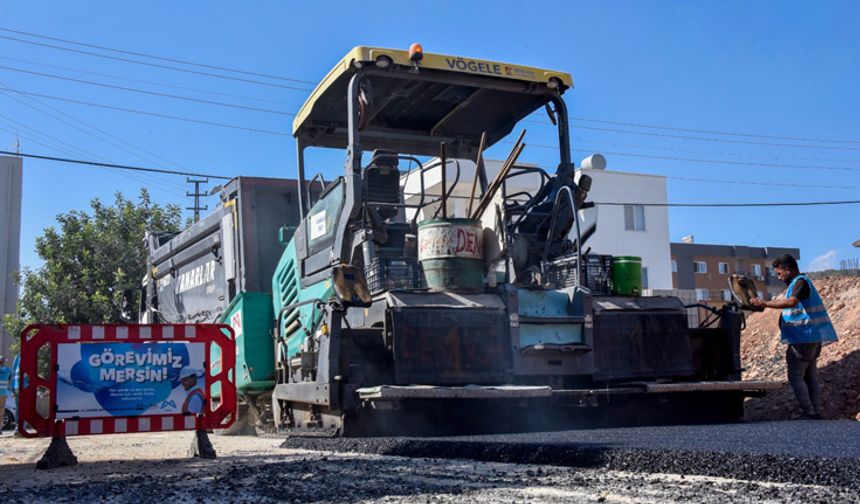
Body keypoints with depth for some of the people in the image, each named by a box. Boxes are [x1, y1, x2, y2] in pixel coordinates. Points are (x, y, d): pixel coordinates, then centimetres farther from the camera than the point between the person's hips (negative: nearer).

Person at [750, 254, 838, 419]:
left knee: (795, 378, -6)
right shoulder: (802, 282, 19)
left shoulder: (800, 282, -13)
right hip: (812, 339, 10)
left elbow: (792, 301, -32)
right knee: (811, 377, 11)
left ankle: (809, 413, -7)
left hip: (803, 340, -10)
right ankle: (816, 412, 13)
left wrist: (765, 303, -33)